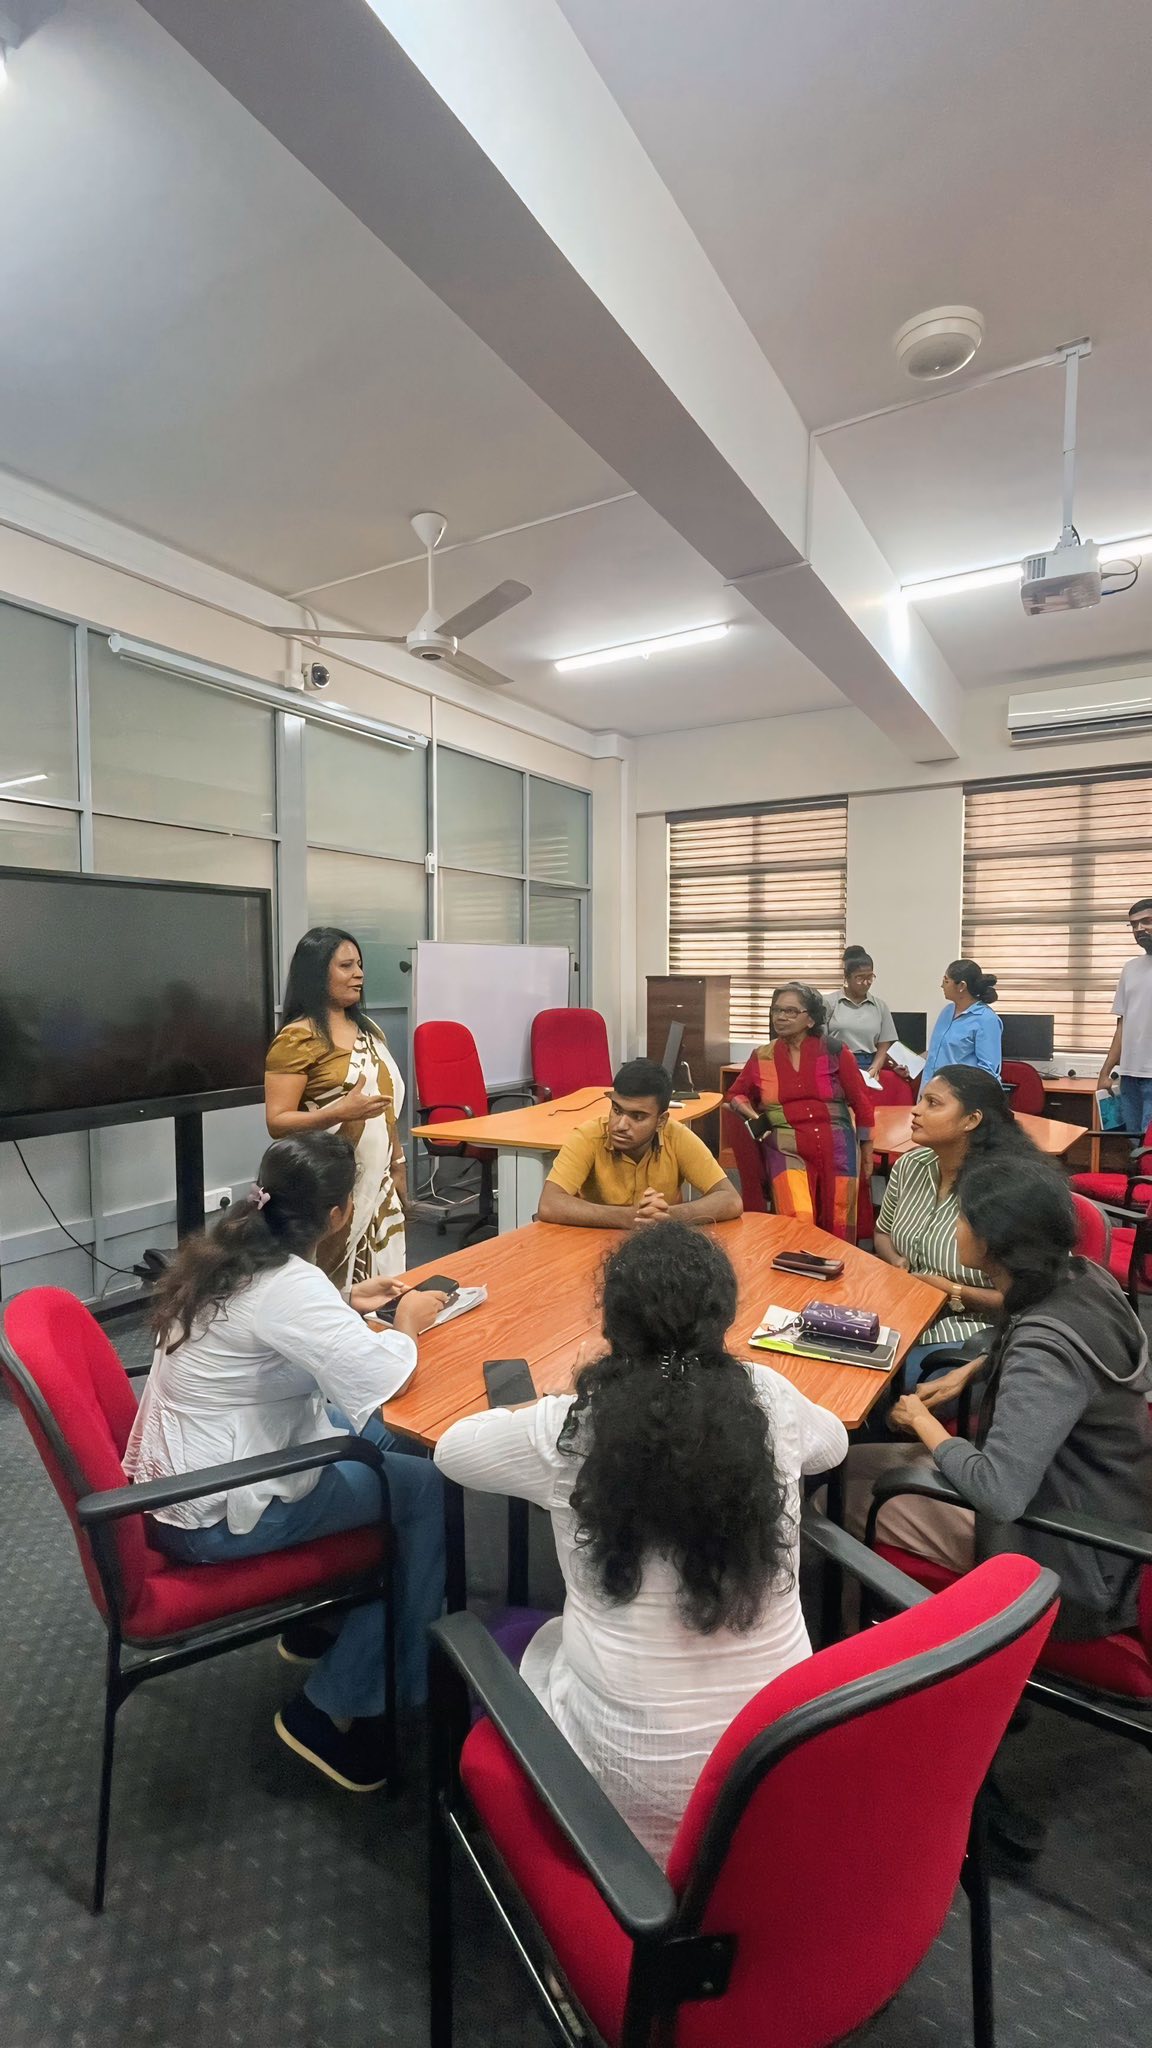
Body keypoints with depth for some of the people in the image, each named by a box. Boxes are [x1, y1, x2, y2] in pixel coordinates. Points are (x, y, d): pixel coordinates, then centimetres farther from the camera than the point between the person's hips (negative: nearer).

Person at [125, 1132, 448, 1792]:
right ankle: (336, 1708, 7)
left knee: (383, 1436, 16)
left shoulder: (232, 1253, -1)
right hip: (216, 1515, -9)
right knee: (429, 1489, -7)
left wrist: (348, 1304, 11)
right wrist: (408, 1323, -17)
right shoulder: (288, 1285, -28)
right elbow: (377, 1376, -36)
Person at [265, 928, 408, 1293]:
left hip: (378, 1183, 7)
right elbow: (277, 1123, -16)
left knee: (382, 1287, 9)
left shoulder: (368, 1030, 11)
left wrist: (398, 1165, 17)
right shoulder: (297, 1038, -12)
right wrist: (339, 1112, -29)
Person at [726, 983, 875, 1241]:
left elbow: (861, 1100, 10)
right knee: (797, 1224, -22)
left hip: (836, 1145, 0)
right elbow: (735, 1094, 21)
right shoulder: (762, 1057, 7)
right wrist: (752, 1116, 0)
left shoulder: (834, 1051, 3)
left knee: (838, 1228, 0)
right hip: (787, 1146, 0)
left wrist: (867, 1152, 12)